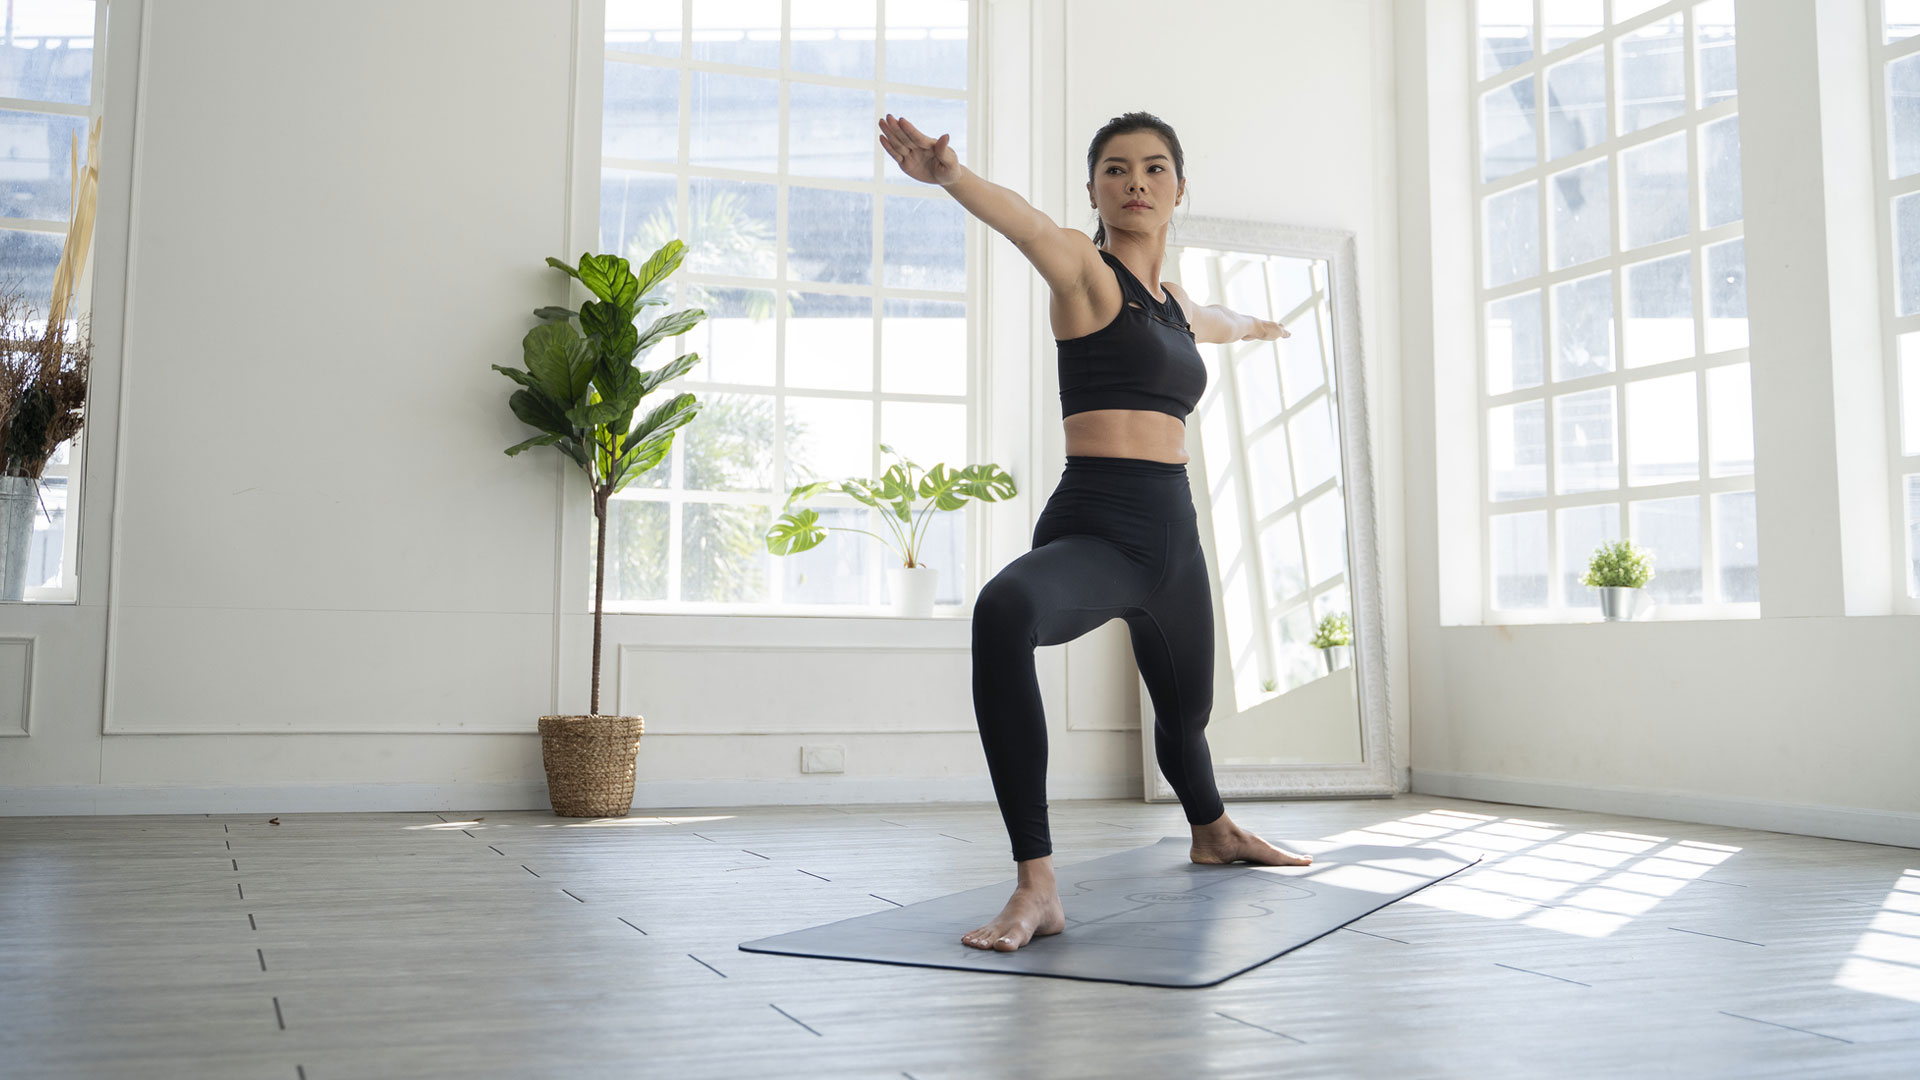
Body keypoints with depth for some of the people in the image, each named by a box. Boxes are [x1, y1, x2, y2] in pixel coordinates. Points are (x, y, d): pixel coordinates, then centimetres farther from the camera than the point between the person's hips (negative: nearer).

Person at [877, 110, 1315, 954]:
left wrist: (1253, 326, 65)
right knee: (1004, 612, -40)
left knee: (1185, 709, 26)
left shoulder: (1176, 303, 17)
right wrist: (948, 174, -47)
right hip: (1094, 528, -7)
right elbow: (1029, 226, -26)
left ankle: (1213, 832, 60)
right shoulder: (1085, 269, -3)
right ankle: (1036, 890, -39)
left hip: (1172, 533, 8)